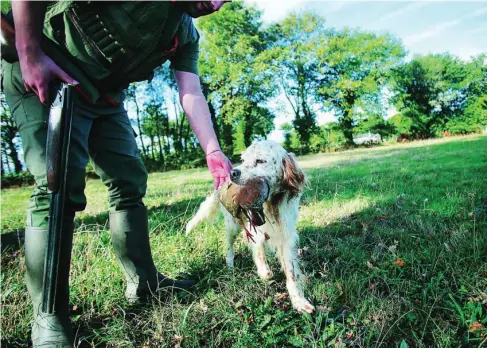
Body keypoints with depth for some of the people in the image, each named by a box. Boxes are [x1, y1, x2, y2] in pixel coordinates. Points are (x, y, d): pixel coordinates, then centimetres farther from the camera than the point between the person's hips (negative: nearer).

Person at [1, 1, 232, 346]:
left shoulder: (186, 33, 5)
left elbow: (192, 95, -4)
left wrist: (212, 151, -14)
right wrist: (29, 52, -24)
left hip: (105, 96, 8)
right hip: (45, 77, -7)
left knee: (129, 182, 2)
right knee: (59, 184, -18)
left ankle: (142, 280, 14)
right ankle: (48, 320, -10)